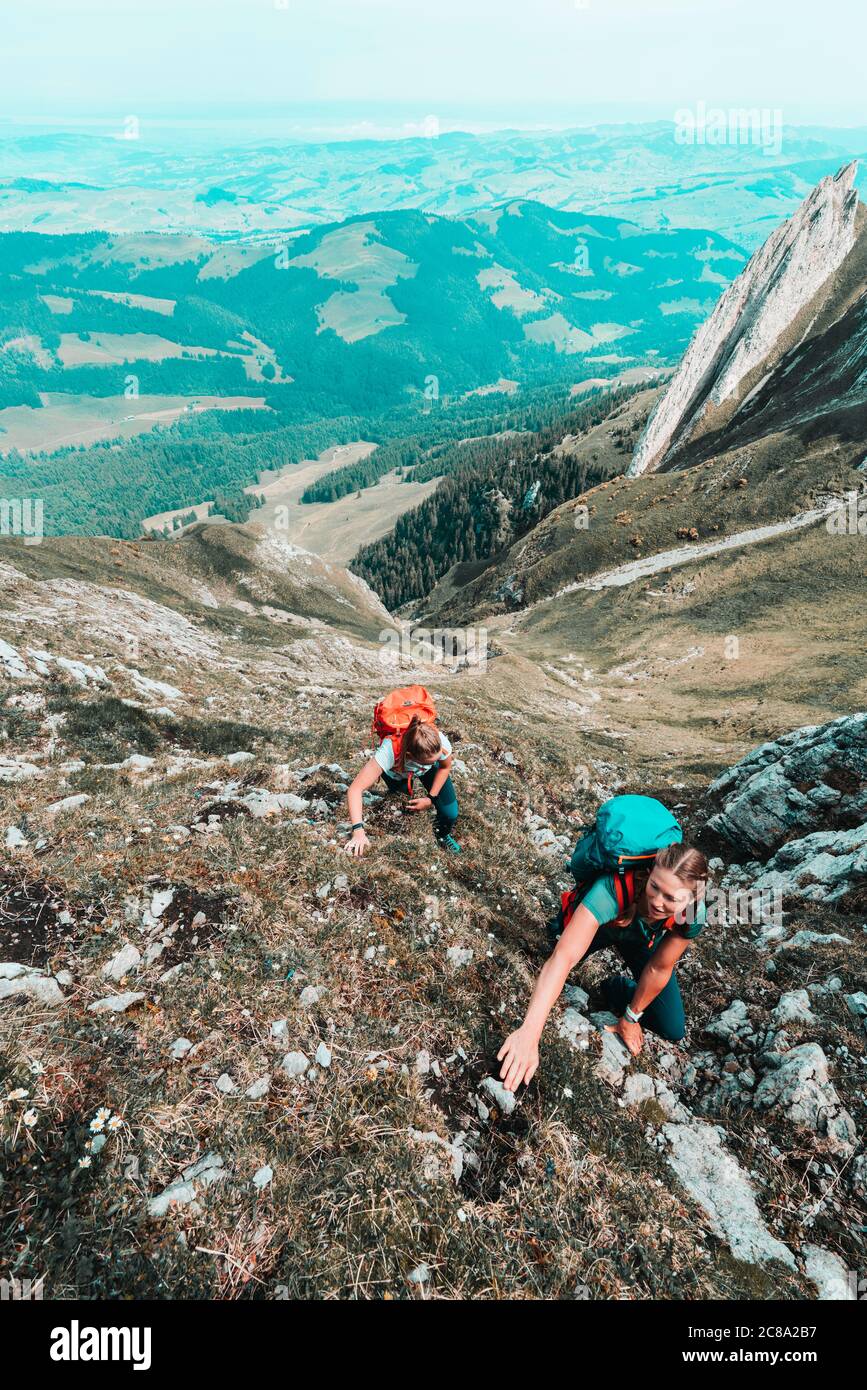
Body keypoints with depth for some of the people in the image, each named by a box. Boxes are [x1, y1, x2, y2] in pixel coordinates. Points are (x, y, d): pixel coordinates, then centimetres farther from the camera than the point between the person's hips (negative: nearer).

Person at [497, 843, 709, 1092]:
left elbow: (658, 969, -21)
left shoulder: (694, 914, -37)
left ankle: (619, 988, 24)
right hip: (603, 925, -1)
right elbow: (563, 958, -56)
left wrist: (630, 1017, -9)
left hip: (645, 941, 2)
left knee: (673, 1031, 0)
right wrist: (529, 1032, -64)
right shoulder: (612, 889, -49)